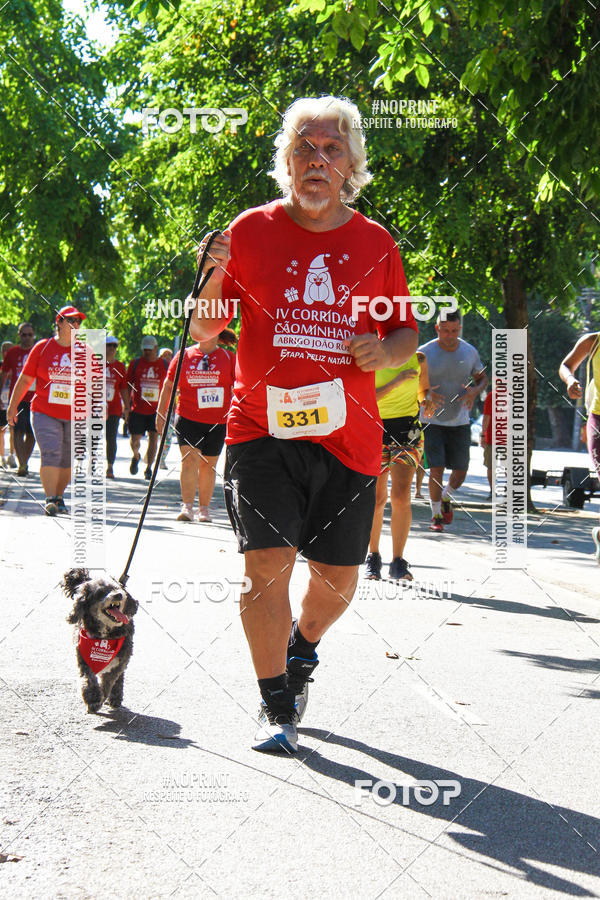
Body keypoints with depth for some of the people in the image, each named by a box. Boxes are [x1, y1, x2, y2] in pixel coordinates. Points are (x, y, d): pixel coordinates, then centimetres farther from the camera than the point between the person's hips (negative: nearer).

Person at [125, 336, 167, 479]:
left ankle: (148, 468, 7)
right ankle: (135, 456, 33)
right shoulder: (135, 363, 2)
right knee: (135, 439, 0)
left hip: (156, 410, 0)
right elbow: (128, 386, 6)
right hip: (137, 409, 0)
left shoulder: (164, 365, 3)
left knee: (154, 438, -5)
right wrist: (127, 407, 1)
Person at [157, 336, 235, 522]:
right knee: (189, 458, -16)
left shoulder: (228, 357, 6)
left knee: (208, 465, 7)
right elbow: (168, 385, 12)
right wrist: (160, 413, 8)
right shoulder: (183, 356, 6)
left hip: (217, 421, 1)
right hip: (188, 418, -1)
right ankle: (187, 507, -19)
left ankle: (204, 509, 17)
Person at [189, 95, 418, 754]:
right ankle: (276, 708, 6)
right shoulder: (251, 231, 2)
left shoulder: (376, 243, 7)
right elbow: (203, 331, 6)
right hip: (262, 427, -2)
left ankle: (303, 646, 42)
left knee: (338, 579, 7)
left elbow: (407, 332, 16)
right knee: (268, 563, -12)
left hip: (348, 434, 2)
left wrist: (385, 350, -7)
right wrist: (213, 277, -14)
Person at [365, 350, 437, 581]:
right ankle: (373, 557, 21)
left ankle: (398, 563, -3)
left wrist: (427, 400, -3)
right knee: (377, 499, 2)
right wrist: (396, 382, -20)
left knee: (401, 496, -12)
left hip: (407, 430, 1)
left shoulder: (417, 359, 5)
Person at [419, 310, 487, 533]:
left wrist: (475, 391, -9)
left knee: (460, 472, 3)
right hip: (432, 421, -3)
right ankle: (436, 515, 6)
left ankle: (446, 497, 33)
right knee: (436, 469, -10)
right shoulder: (425, 353, -8)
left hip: (460, 422, 3)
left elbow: (482, 378, 15)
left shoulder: (470, 352, 1)